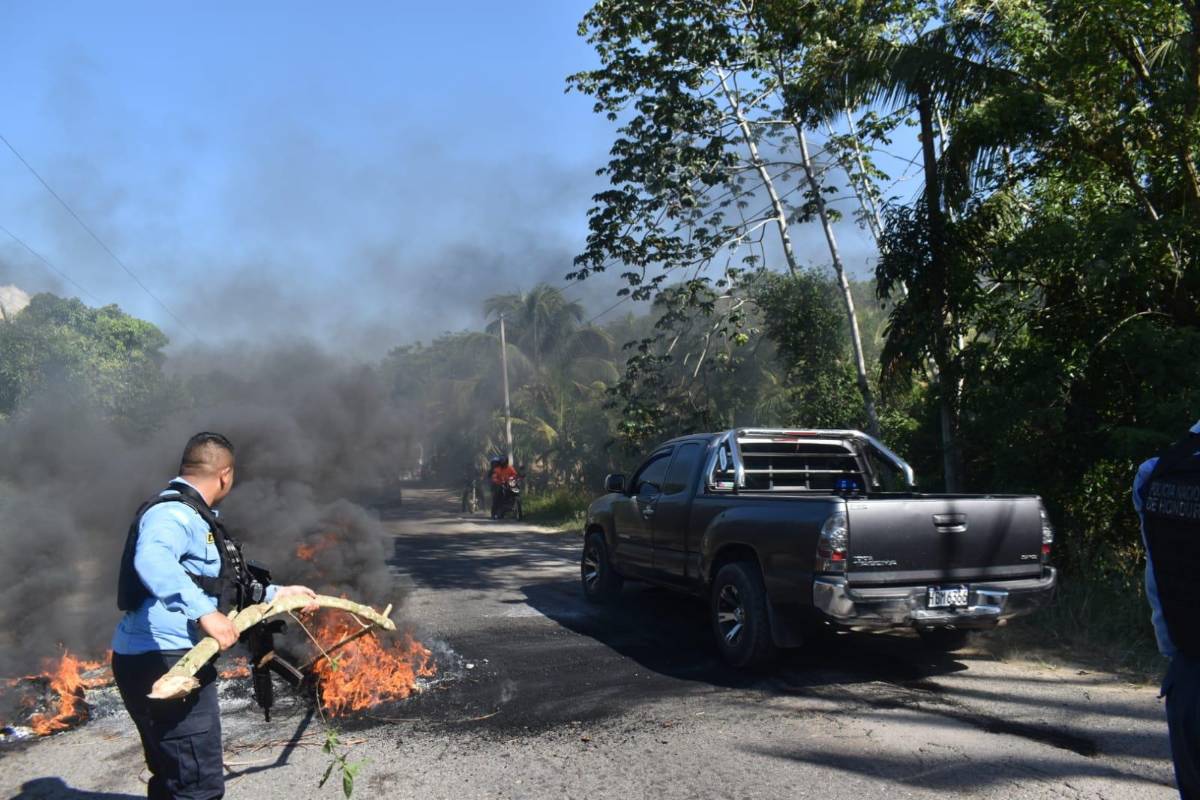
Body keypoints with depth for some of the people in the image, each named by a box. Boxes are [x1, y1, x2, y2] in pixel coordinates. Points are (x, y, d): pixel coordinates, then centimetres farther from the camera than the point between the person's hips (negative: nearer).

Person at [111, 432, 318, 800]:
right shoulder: (173, 512, -15)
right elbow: (151, 560, -38)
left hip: (167, 660, 11)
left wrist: (276, 593, 29)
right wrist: (204, 613, -42)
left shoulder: (189, 514, 19)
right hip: (163, 661, -11)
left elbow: (214, 583, 31)